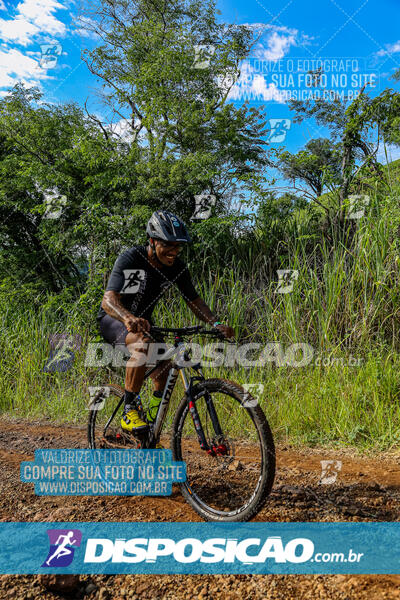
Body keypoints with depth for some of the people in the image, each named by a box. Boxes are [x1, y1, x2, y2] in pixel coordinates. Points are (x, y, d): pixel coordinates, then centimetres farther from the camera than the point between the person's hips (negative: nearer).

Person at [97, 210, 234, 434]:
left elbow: (194, 300, -2)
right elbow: (109, 299, -38)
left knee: (167, 374, -6)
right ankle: (130, 411, -26)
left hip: (143, 320, 6)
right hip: (113, 319, -6)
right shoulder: (130, 259, -27)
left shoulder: (178, 268, -10)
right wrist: (129, 318, -60)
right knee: (143, 343, -38)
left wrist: (217, 324, -20)